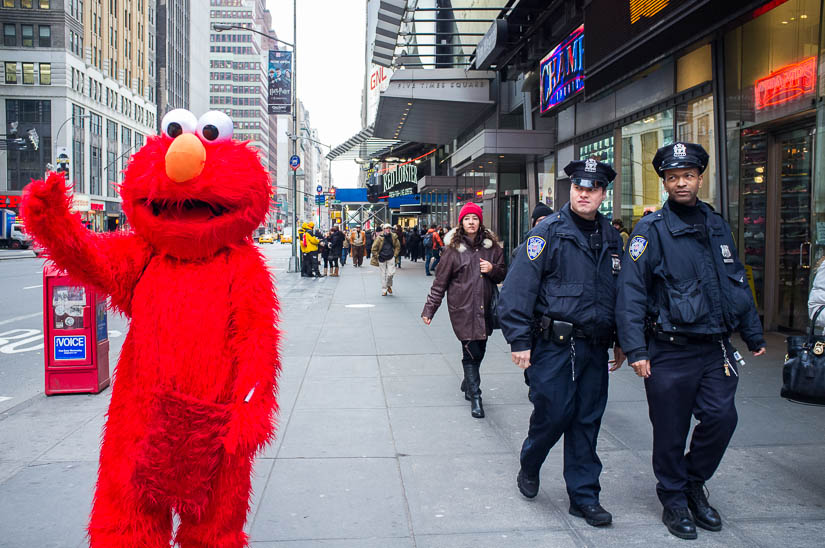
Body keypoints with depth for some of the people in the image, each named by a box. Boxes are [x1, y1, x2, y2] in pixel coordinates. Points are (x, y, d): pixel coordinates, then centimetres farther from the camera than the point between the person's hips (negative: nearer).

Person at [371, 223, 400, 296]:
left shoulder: (393, 237, -1)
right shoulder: (380, 237, -11)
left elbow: (398, 246, 14)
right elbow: (374, 248, -4)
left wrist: (394, 255, 6)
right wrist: (377, 257, -4)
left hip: (390, 258, 2)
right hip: (382, 258, -2)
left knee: (391, 273, -7)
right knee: (383, 275, 4)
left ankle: (389, 285, 22)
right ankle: (384, 290, 15)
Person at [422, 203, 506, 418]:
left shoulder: (491, 246, 8)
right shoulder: (454, 249, -1)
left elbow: (502, 274, 16)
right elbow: (440, 281, 1)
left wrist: (492, 269, -7)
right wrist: (429, 309, 0)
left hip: (485, 308, 4)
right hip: (463, 308, -4)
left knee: (479, 350, 10)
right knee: (471, 351, -8)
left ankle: (468, 383, 36)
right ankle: (475, 397, 3)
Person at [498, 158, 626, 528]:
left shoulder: (611, 238, 12)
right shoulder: (548, 232, -7)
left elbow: (621, 292, 20)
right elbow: (518, 288, -12)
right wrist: (519, 341, -16)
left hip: (595, 348, 5)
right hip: (553, 345, -5)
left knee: (587, 421, 10)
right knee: (553, 414, -1)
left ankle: (584, 497, 22)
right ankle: (529, 468, 29)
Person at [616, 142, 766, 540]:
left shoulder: (717, 225, 11)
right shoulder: (651, 229, -7)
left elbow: (738, 283, 18)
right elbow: (631, 291, -12)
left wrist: (753, 335, 17)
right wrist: (635, 349, -17)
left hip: (716, 348, 5)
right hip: (670, 350, -5)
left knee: (722, 418, -1)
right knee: (671, 432, 5)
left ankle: (694, 484, 26)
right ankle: (674, 501, 26)